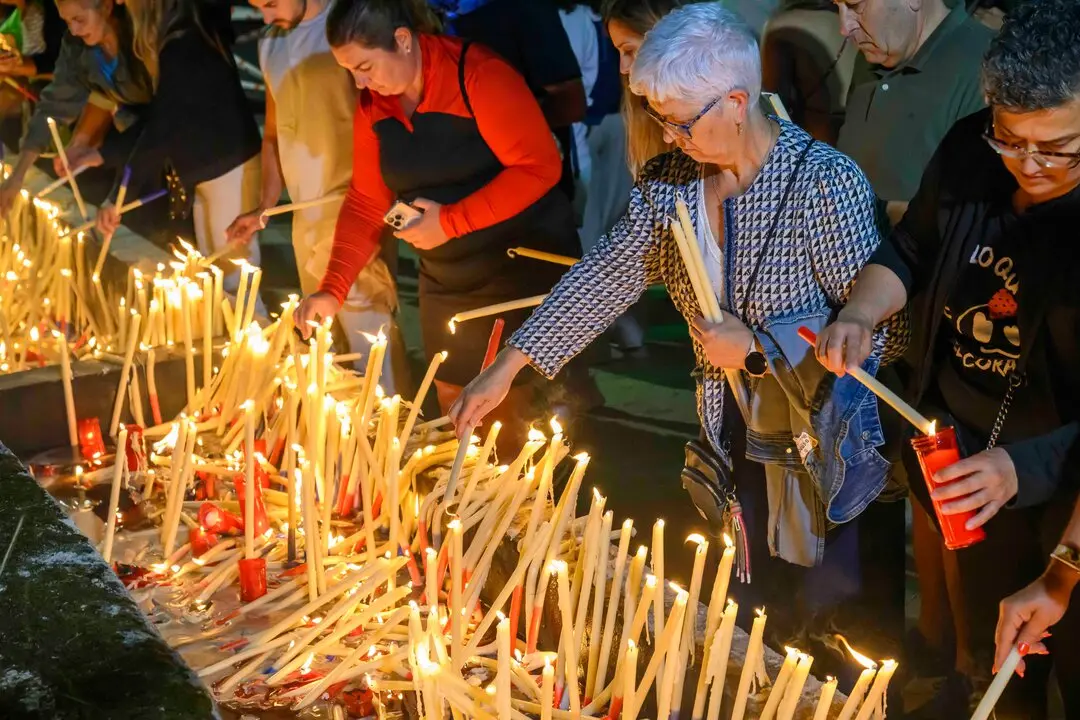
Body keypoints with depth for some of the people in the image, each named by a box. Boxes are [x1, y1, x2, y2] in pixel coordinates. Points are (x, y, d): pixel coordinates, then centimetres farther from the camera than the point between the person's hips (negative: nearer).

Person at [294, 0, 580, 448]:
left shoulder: (478, 75, -19)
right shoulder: (372, 104, 2)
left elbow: (540, 166, -22)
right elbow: (366, 201, 5)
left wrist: (451, 221, -20)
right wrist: (332, 289, -7)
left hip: (526, 267, -6)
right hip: (445, 280, 6)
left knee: (525, 414, 0)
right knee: (453, 407, 13)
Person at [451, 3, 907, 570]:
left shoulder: (824, 183, -23)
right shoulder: (668, 181, -5)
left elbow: (884, 330, -20)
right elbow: (605, 275, 2)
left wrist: (757, 350, -21)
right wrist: (508, 366, -2)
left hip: (825, 453, -5)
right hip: (729, 434, 5)